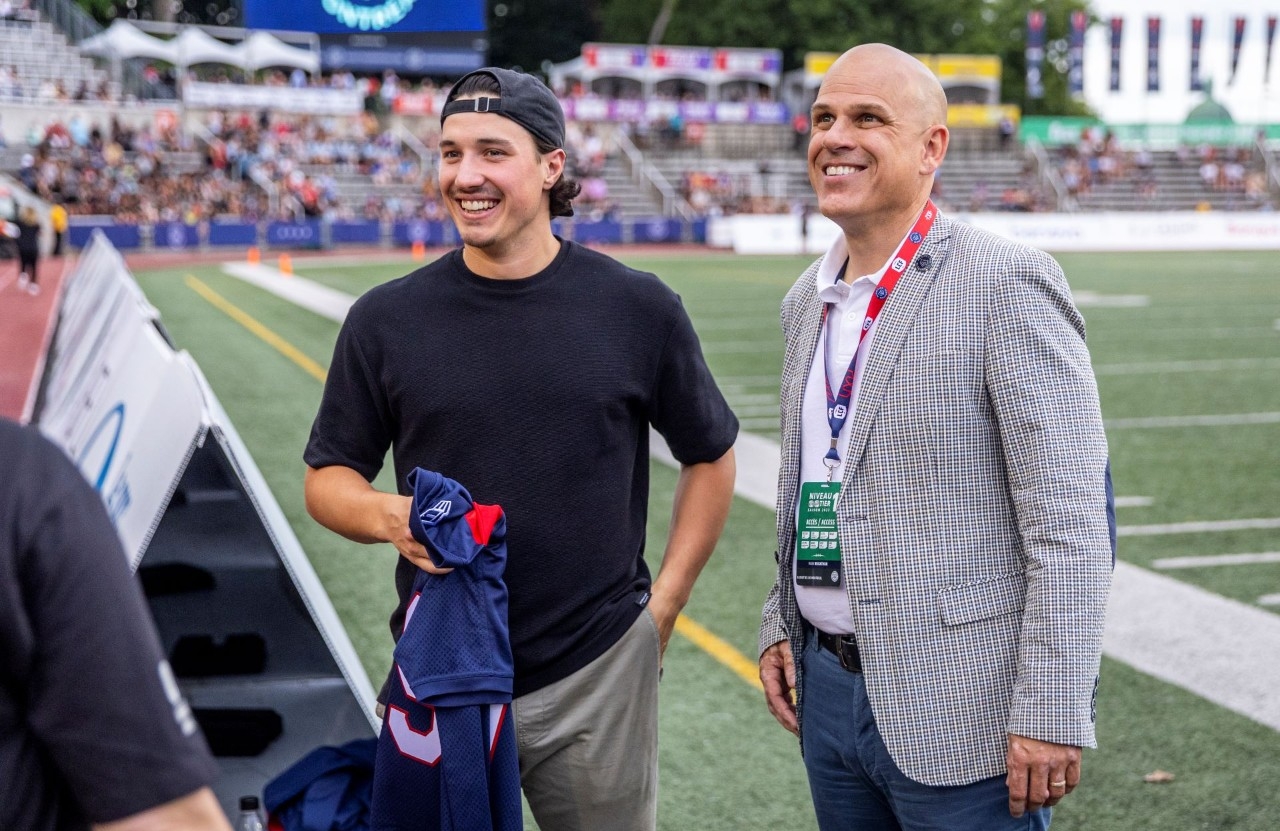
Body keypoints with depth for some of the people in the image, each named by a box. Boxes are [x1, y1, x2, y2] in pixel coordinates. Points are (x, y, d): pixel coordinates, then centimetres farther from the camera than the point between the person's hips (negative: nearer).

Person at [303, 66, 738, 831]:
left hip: (599, 678, 0)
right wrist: (387, 516, -15)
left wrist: (663, 604, 2)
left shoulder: (639, 309, -2)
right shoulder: (386, 321, 0)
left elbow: (710, 458, 9)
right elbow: (328, 478, 7)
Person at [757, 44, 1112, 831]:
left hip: (958, 709, -7)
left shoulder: (1007, 283, -13)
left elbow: (1069, 521, -17)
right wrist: (780, 624, 12)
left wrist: (1051, 715, -19)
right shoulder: (808, 300, 10)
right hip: (826, 690, 7)